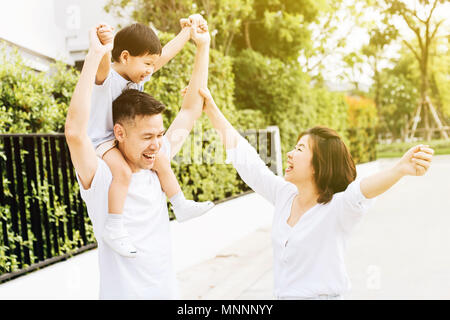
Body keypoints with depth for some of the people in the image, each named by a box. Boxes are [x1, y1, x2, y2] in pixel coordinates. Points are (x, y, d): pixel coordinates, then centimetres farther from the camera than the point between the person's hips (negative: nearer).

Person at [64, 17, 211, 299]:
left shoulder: (157, 165, -2)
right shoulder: (99, 177, -16)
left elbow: (190, 110, 5)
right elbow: (74, 131, -35)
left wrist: (203, 46, 5)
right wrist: (95, 56, -34)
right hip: (123, 293, -5)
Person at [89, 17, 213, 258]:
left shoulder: (138, 76, 4)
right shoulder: (106, 77, -22)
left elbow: (166, 54, 10)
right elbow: (104, 64, -47)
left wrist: (188, 29, 11)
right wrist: (105, 44, -68)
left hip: (124, 141, 9)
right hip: (100, 142, -9)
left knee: (160, 160, 12)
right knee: (123, 172, -33)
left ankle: (181, 206, 27)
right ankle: (113, 229, -25)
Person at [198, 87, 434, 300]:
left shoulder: (336, 207, -16)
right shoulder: (284, 195, 0)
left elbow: (364, 189, -37)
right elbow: (244, 156, 6)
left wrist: (401, 169, -56)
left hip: (322, 294, -6)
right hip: (282, 294, 6)